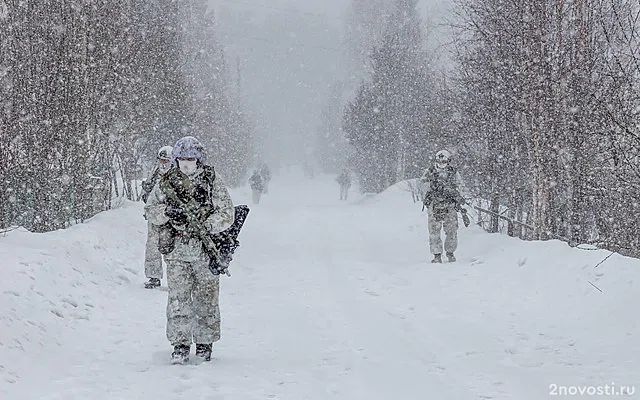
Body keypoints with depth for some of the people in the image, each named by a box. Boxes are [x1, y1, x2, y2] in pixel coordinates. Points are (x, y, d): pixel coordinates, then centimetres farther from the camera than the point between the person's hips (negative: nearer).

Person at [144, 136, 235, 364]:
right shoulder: (167, 182, 5)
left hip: (206, 249, -1)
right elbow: (151, 209, 10)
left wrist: (204, 227, -17)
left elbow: (227, 214, -3)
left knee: (206, 298, 7)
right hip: (176, 250, 1)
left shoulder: (212, 182, -1)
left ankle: (205, 343, 19)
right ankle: (180, 345, -1)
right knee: (178, 298, -5)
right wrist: (167, 212, -12)